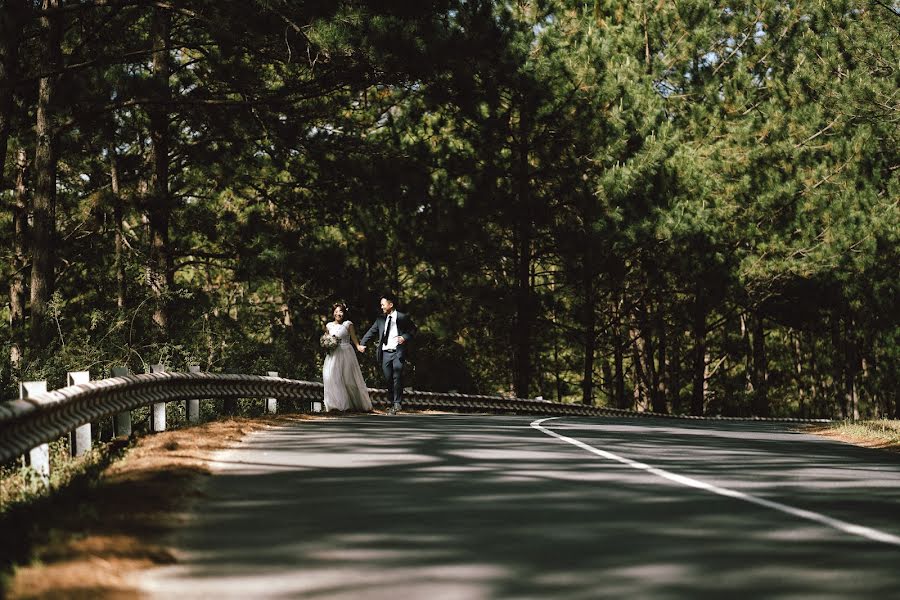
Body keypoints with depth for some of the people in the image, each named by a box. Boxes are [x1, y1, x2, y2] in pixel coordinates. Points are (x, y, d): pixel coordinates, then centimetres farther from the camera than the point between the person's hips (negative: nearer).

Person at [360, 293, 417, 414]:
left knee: (397, 377, -15)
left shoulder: (403, 317, 1)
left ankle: (397, 403, -7)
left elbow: (413, 330, 6)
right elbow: (371, 332, 11)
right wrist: (362, 344, -2)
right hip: (385, 353, 4)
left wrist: (405, 337, -12)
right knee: (388, 379, 3)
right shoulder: (381, 319, 12)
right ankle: (392, 404, 12)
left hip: (398, 352, -4)